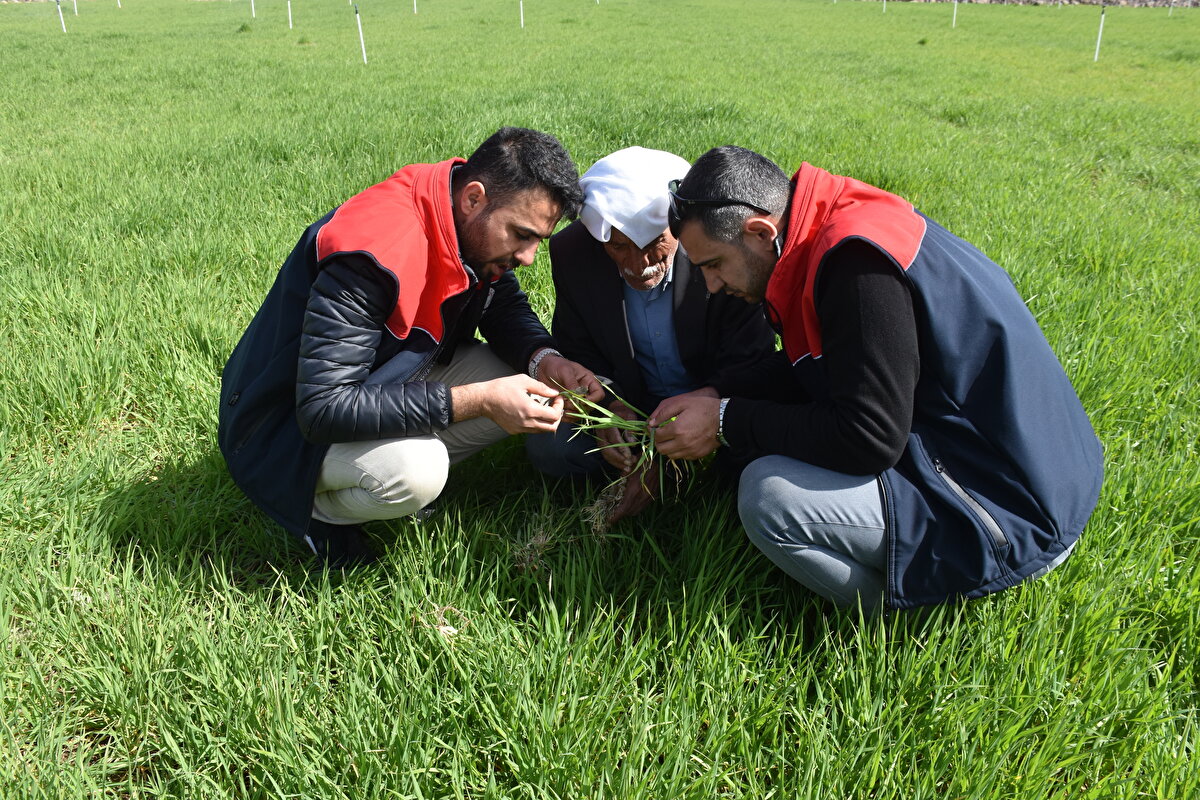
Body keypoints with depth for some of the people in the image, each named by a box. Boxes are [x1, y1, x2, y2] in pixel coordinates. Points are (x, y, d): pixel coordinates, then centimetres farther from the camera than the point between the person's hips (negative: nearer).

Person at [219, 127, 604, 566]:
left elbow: (505, 307, 6)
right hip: (291, 421, -7)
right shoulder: (373, 253, -35)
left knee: (530, 386, -9)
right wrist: (477, 400, -39)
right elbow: (322, 408, -37)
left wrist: (544, 359, -17)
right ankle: (315, 507, -3)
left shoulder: (476, 225, -11)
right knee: (415, 472, -36)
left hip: (395, 375, 8)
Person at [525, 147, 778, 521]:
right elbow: (576, 348, -1)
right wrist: (608, 403, -24)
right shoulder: (572, 252, -15)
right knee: (547, 445, -20)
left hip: (712, 399, -2)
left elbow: (748, 366, -20)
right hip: (628, 399, 2)